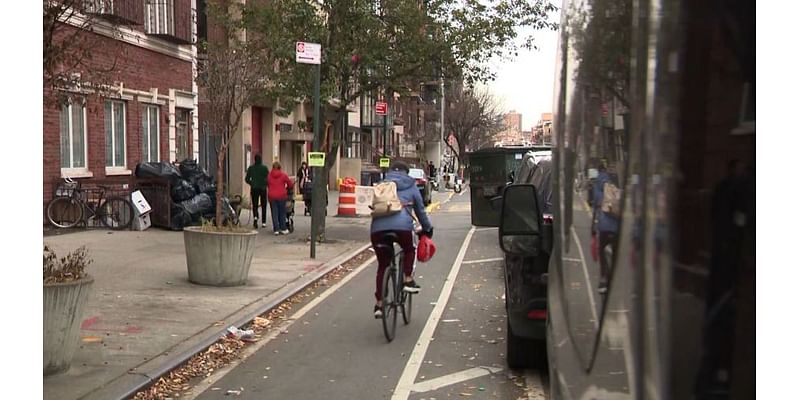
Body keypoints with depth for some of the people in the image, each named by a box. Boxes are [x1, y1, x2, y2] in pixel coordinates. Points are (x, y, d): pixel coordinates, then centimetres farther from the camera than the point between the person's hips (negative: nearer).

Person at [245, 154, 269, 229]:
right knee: (263, 205, 11)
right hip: (263, 188, -1)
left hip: (254, 188, 1)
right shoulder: (265, 168, -5)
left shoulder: (251, 168, 0)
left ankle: (255, 217, -21)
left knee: (255, 205, 7)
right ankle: (263, 222, 13)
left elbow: (247, 179, 2)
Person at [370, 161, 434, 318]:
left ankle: (378, 304, 15)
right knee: (409, 250, 30)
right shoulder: (411, 187, 21)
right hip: (402, 225, -2)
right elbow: (420, 210, 26)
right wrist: (427, 229, 40)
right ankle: (408, 281, 13)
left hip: (378, 227, 2)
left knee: (383, 265, 16)